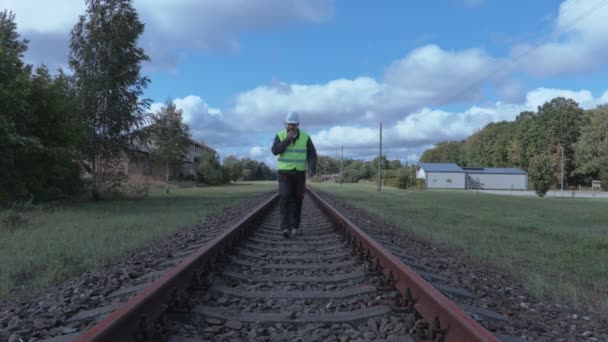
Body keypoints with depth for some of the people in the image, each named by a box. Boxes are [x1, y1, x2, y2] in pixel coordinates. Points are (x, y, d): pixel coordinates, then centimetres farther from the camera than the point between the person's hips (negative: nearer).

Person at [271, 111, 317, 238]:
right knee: (285, 198, -16)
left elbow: (312, 155, -5)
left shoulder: (305, 137, -3)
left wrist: (312, 169, -22)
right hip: (284, 172, -1)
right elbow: (275, 151, -17)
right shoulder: (280, 136, -2)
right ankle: (285, 228, -17)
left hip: (299, 173, 1)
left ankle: (294, 226, 18)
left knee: (296, 200, 4)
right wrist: (287, 139, -23)